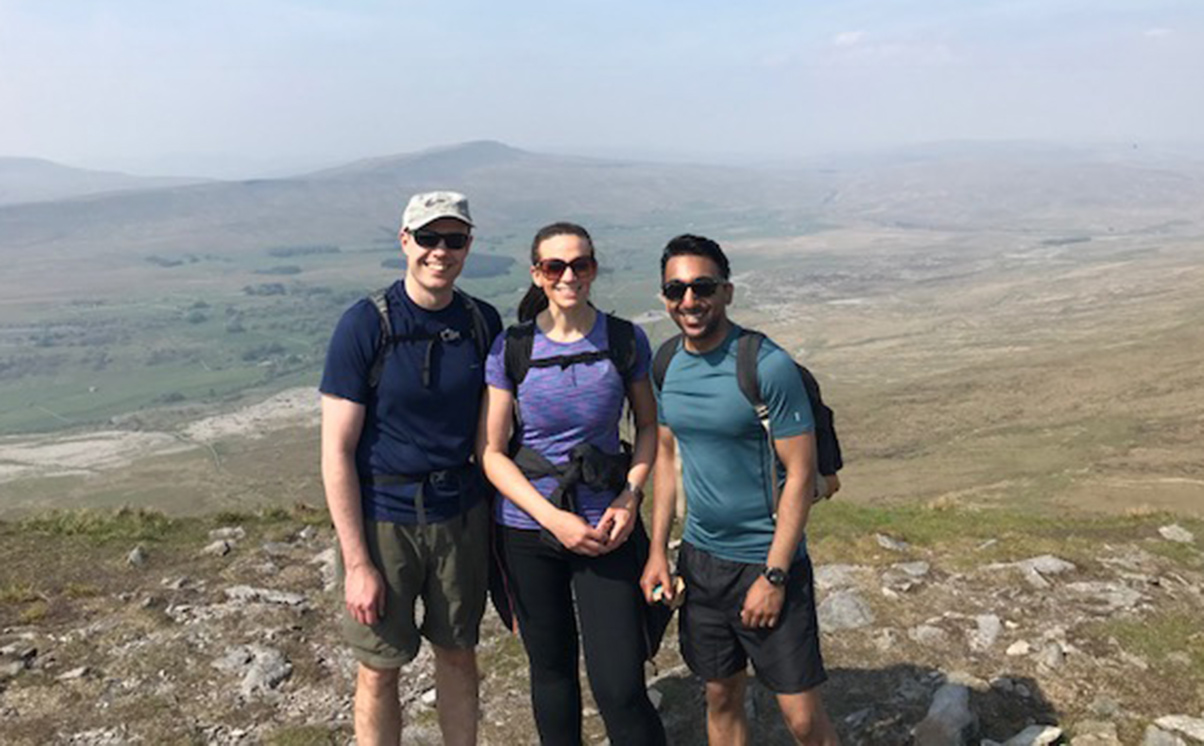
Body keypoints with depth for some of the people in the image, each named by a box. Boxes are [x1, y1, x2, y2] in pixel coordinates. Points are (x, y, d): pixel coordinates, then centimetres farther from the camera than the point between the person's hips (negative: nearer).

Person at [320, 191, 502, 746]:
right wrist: (357, 564, -14)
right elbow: (337, 452, -13)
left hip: (462, 515, 4)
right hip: (382, 519, -3)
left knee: (458, 654, 17)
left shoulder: (483, 323, 0)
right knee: (379, 670, 9)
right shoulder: (365, 325, -13)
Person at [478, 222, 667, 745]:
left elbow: (649, 425, 9)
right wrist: (553, 518, -16)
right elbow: (492, 452, -6)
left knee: (620, 688, -4)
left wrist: (631, 496, -7)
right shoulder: (511, 349, -6)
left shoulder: (626, 341, -4)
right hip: (527, 529, 1)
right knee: (551, 669, 17)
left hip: (606, 527, 0)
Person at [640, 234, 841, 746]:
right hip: (700, 558, 5)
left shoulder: (768, 367, -18)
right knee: (721, 700, 18)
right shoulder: (667, 365, 1)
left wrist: (773, 575, -16)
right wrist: (658, 550, 7)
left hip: (767, 560, -5)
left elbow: (801, 474, -15)